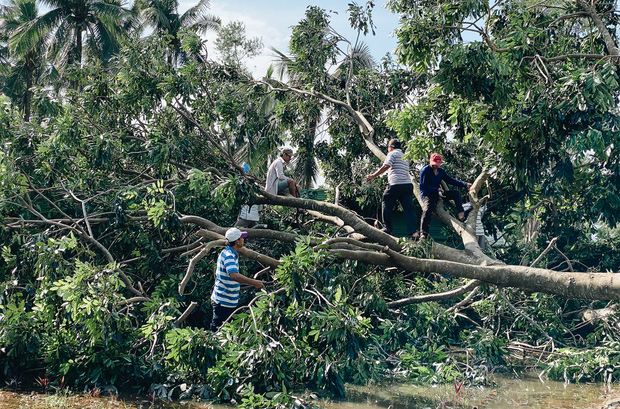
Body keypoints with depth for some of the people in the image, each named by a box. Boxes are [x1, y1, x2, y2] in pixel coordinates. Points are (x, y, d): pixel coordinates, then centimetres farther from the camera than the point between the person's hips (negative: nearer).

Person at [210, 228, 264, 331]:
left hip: (230, 301, 10)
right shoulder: (228, 255, -22)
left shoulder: (232, 253, 11)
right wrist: (254, 282, -41)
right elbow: (234, 275, -38)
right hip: (223, 302, -10)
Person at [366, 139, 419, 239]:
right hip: (408, 184, 7)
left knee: (386, 205, 9)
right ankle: (413, 232, -12)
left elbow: (385, 167, -11)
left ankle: (388, 229, 11)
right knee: (408, 208, 0)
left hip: (396, 184, -7)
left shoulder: (392, 153, 2)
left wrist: (373, 176, -8)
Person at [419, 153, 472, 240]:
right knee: (427, 210, -32)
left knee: (456, 193, -5)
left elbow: (451, 180, 12)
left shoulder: (440, 171, 13)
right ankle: (423, 234, -36)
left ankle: (461, 215, -14)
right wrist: (437, 189, -25)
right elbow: (424, 186, -16)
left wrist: (465, 184, 2)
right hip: (427, 195, -7)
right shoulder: (425, 170, -8)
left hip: (438, 194, 7)